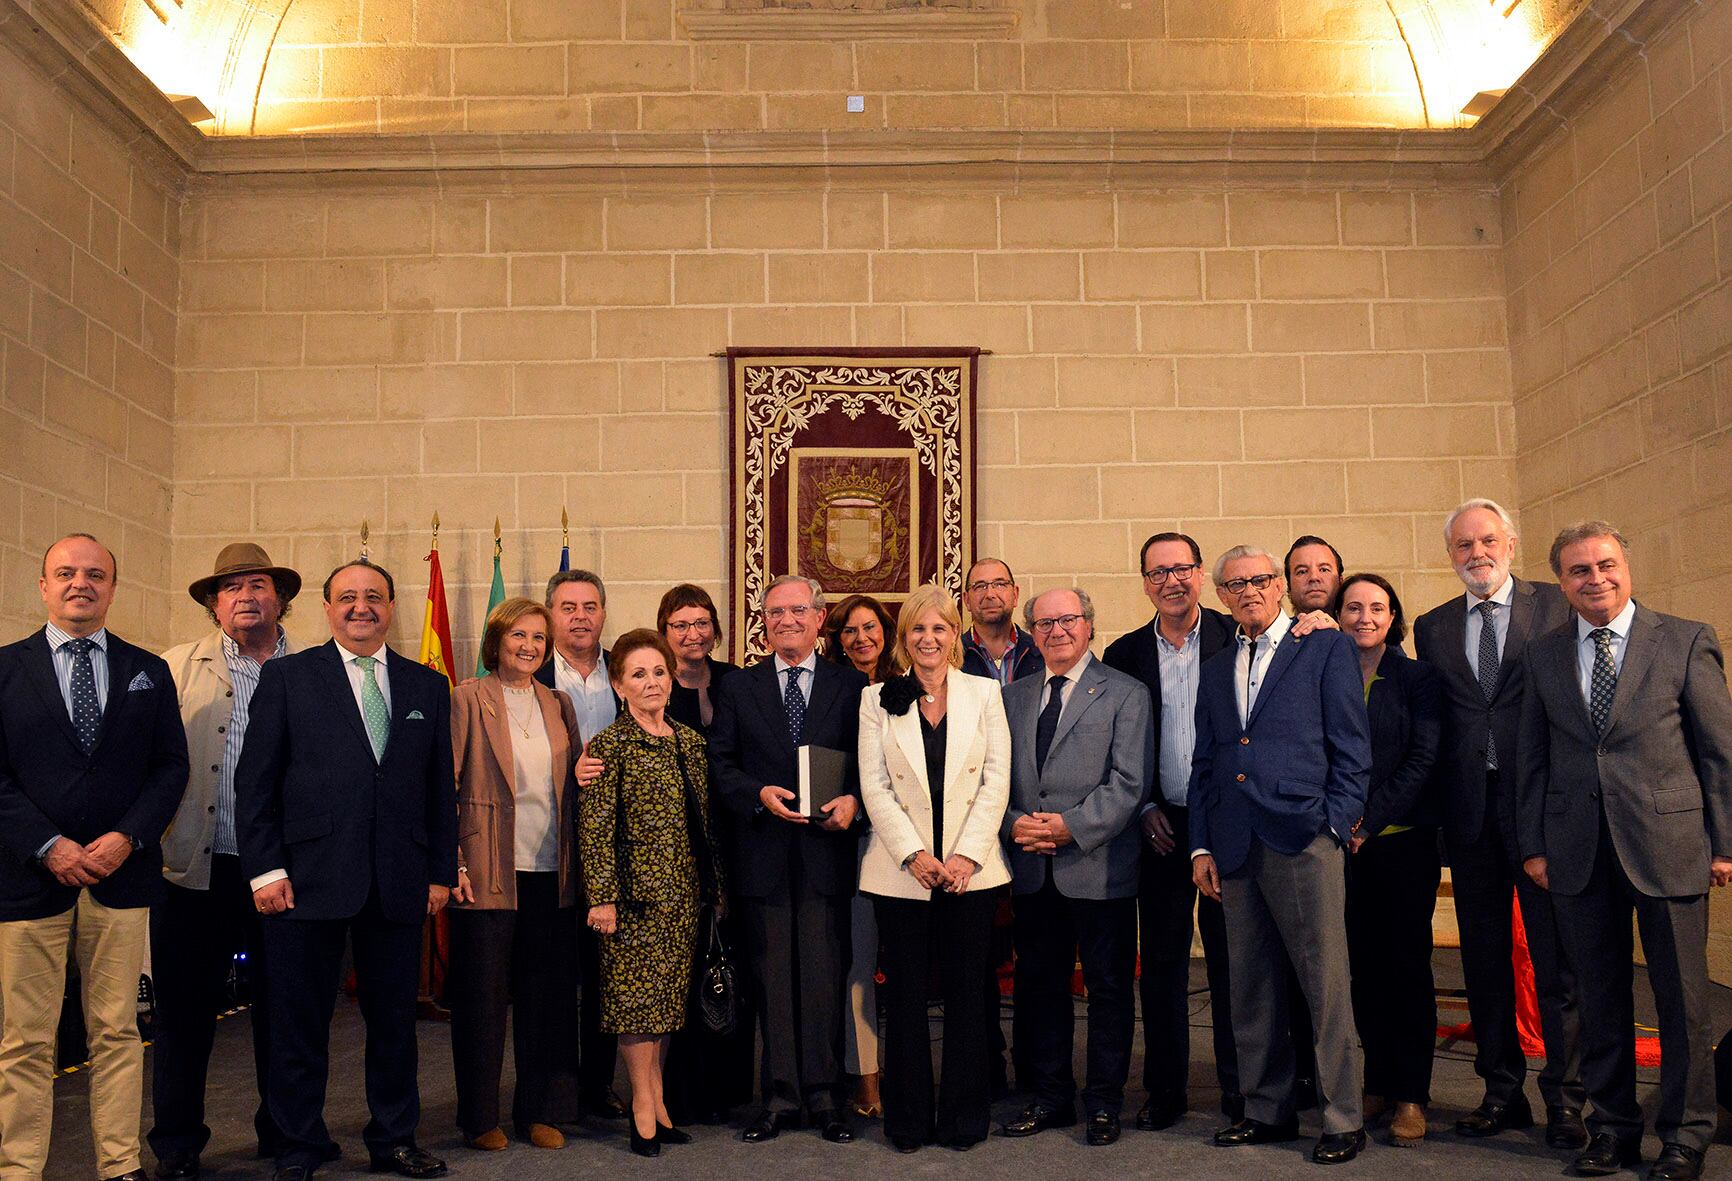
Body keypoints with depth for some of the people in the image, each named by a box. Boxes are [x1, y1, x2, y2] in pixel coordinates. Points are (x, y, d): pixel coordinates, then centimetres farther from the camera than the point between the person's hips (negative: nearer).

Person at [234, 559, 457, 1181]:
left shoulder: (428, 685, 11)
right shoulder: (286, 676, 4)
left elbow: (441, 787, 11)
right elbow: (255, 779, 0)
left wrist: (442, 871, 6)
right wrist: (265, 868, -8)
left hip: (400, 884, 3)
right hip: (309, 876, -2)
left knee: (395, 1019, 11)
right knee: (300, 1021, 7)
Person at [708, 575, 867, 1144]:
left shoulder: (851, 685, 6)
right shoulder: (738, 687, 8)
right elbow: (720, 763, 5)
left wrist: (853, 800, -14)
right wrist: (759, 794, -12)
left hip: (827, 848, -1)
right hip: (763, 853, 1)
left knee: (824, 975, 3)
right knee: (773, 978, 7)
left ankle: (822, 1095, 16)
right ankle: (780, 1097, 17)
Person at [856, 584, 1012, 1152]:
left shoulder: (985, 693, 6)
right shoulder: (878, 699, 5)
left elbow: (996, 781, 1)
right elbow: (874, 786, -1)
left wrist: (967, 854, -9)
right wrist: (913, 854, -11)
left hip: (970, 867, 0)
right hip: (901, 870, 0)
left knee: (966, 992, 5)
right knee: (906, 993, 5)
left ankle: (964, 1116, 18)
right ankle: (909, 1119, 17)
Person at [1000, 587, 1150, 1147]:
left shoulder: (1125, 693, -1)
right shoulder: (1013, 697, 13)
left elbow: (1128, 782, -9)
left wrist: (1072, 826, -18)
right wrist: (1014, 822, -8)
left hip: (1100, 867, -4)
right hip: (1033, 871, 4)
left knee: (1108, 989, 6)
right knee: (1039, 986, 12)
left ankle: (1104, 1102, 21)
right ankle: (1051, 1097, 27)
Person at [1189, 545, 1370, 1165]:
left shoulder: (1327, 648, 4)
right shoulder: (1215, 669, 19)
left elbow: (1351, 745, 0)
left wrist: (1336, 822, -8)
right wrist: (1201, 846, 11)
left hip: (1304, 839, -5)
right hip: (1235, 847, 5)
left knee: (1327, 984, -2)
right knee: (1250, 989, 10)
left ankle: (1343, 1119, 9)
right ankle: (1267, 1110, 22)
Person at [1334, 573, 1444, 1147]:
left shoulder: (1418, 677, 0)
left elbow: (1422, 758, -7)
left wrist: (1369, 820, -13)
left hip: (1403, 840, -2)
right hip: (1345, 843, 3)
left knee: (1407, 964, 1)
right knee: (1364, 964, 7)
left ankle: (1411, 1094, 10)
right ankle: (1379, 1082, 18)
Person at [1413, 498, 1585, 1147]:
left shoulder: (1557, 605, 3)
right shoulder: (1432, 626, 12)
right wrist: (1440, 804, 2)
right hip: (1471, 812, 4)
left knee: (1556, 957, 1)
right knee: (1484, 958, 11)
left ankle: (1565, 1097, 13)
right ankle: (1502, 1090, 23)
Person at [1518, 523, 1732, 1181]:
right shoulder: (1542, 656, 8)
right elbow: (1532, 758, 10)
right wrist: (1533, 846, 5)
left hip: (1668, 844, -2)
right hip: (1578, 853, 3)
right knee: (1600, 998, 10)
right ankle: (1614, 1127, 24)